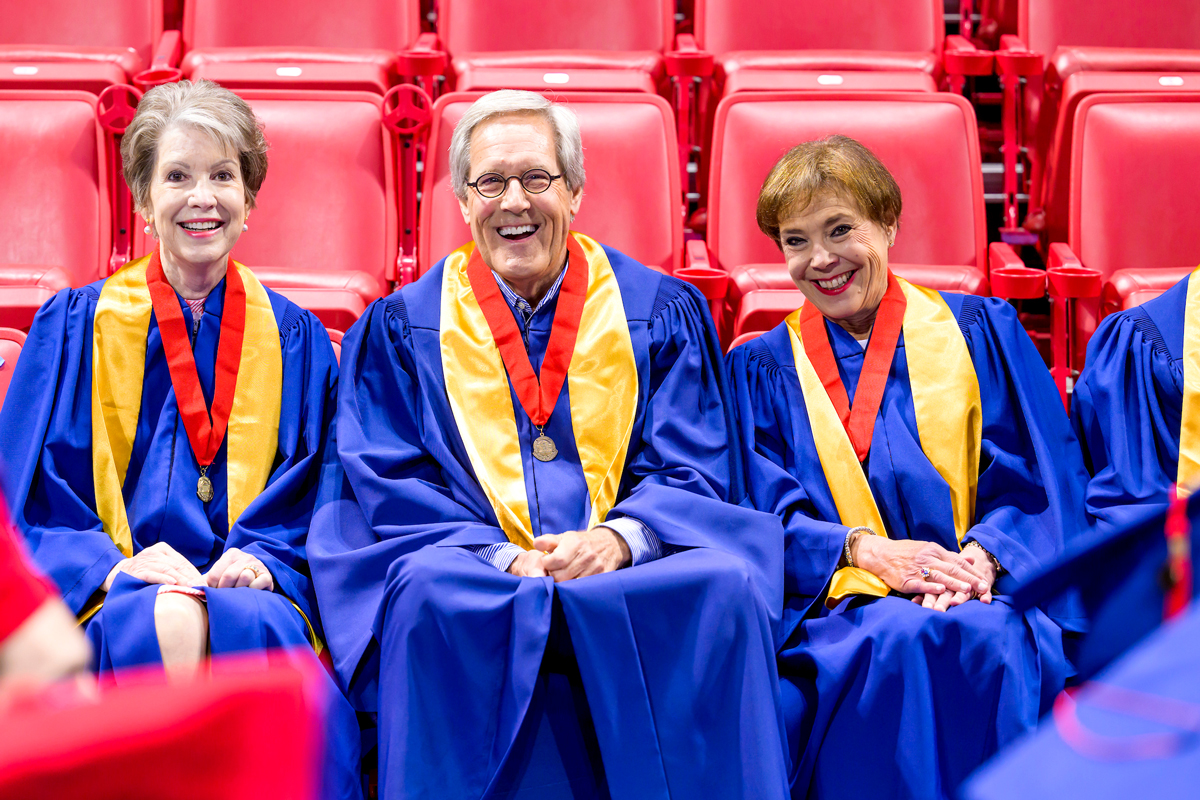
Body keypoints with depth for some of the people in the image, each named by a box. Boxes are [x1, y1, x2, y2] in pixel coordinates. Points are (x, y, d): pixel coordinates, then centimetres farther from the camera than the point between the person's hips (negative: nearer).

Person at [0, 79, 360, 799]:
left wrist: (263, 559, -11)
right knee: (161, 631, -36)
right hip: (113, 602, -1)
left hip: (254, 591, 1)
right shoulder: (73, 328, 12)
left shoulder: (296, 339, 16)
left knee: (257, 633, -35)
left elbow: (313, 498, 11)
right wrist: (111, 567, -14)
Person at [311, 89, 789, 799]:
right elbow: (390, 484, 4)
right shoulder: (402, 329, 14)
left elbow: (695, 472, 7)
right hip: (474, 577, 0)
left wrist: (620, 537, -16)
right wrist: (502, 559, -15)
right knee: (428, 596, -35)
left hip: (632, 575, 1)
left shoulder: (663, 314, 14)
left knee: (727, 587, -31)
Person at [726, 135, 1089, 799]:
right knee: (898, 642, -34)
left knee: (988, 639, -34)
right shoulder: (762, 369, 14)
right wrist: (866, 550, -16)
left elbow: (1038, 477, 7)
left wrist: (983, 557, -14)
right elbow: (766, 518, 3)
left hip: (981, 592, 1)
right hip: (841, 604, 0)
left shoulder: (978, 333, 14)